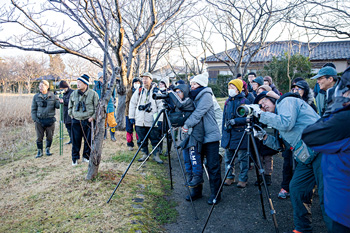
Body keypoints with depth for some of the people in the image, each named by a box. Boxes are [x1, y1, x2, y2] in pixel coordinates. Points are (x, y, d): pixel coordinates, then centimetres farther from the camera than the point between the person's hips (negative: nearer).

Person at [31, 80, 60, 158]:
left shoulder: (52, 96, 2)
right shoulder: (36, 96, 4)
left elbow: (57, 105, 3)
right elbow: (33, 109, 6)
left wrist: (60, 102, -20)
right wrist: (35, 119, -4)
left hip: (50, 120, 0)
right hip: (39, 120, 0)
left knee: (50, 136, 7)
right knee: (39, 137, 5)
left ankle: (48, 149, 26)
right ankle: (39, 151, 19)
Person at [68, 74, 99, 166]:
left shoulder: (93, 94, -4)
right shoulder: (74, 94, 6)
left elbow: (97, 107, -1)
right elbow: (70, 107, 19)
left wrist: (93, 117, -7)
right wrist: (71, 115, 10)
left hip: (88, 121, -2)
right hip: (76, 121, 2)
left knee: (88, 140, 5)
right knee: (76, 140, 5)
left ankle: (86, 156, 22)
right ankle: (74, 158, 18)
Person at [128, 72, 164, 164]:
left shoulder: (156, 92, 0)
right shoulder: (138, 91, 9)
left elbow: (161, 106, -2)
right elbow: (132, 104, 14)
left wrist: (160, 119, -8)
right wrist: (131, 117, 8)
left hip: (152, 121, -3)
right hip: (140, 121, 3)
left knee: (155, 139, 2)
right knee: (142, 139, 10)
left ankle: (156, 155, 14)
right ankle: (145, 154, 25)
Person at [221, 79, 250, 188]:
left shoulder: (244, 101, -5)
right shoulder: (228, 101, 13)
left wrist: (235, 121, -21)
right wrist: (223, 132, 16)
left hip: (240, 133, -5)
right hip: (228, 133, 6)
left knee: (242, 158, 3)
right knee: (228, 157, 12)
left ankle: (243, 179, 15)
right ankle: (229, 177, 25)